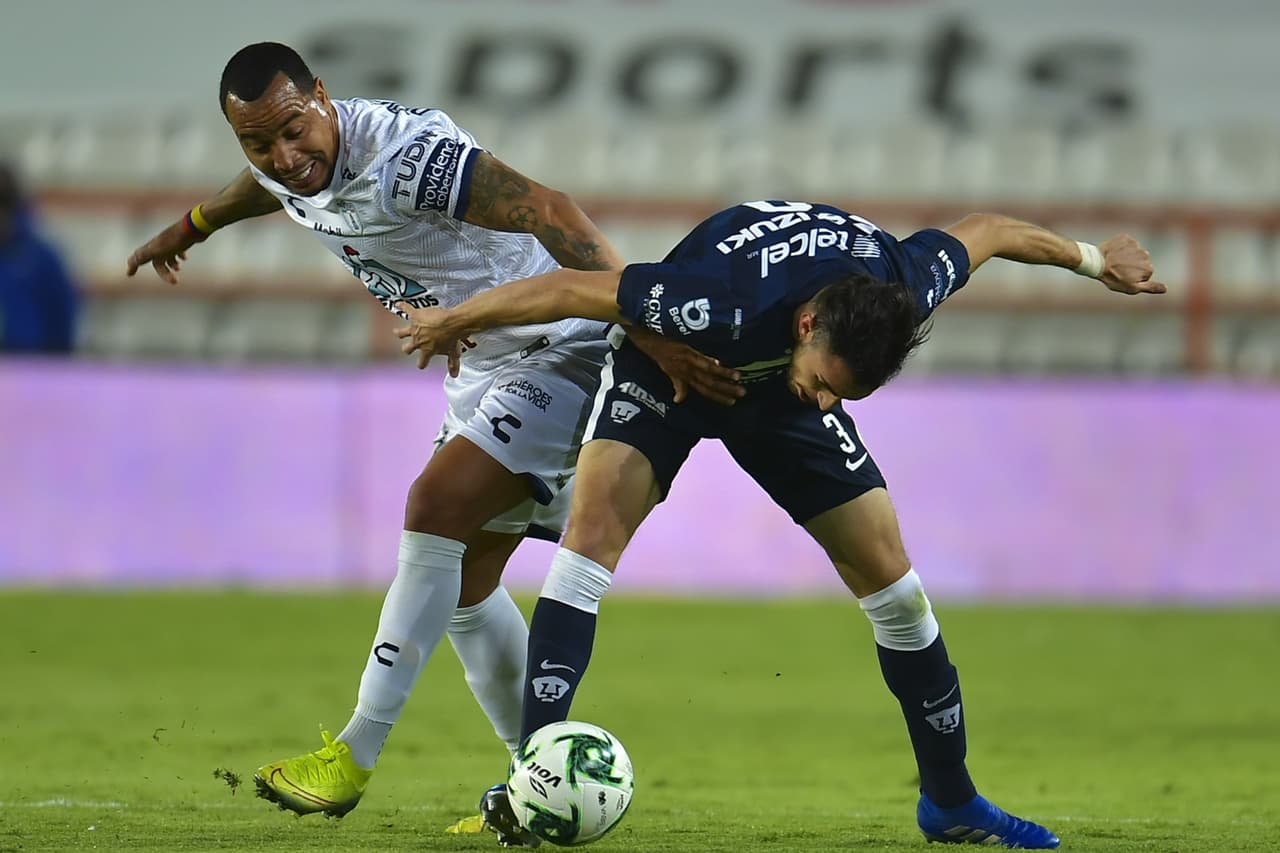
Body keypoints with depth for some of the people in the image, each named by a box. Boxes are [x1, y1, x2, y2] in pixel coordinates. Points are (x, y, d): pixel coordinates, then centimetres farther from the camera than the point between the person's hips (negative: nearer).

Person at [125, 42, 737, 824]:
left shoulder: (403, 153, -29)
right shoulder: (285, 167, -1)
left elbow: (551, 214, -37)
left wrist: (650, 330, -44)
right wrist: (192, 226, 47)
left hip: (566, 347, -10)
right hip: (485, 369, 10)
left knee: (435, 507, -22)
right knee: (464, 583, 8)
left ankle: (355, 755, -19)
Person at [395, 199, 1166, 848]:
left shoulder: (907, 286, -32)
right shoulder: (722, 306, -44)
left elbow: (985, 232, -9)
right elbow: (570, 289, -33)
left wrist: (1093, 258, 8)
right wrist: (453, 321, -20)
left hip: (775, 388, 4)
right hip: (669, 364, -3)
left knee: (891, 579, -2)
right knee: (594, 531, -26)